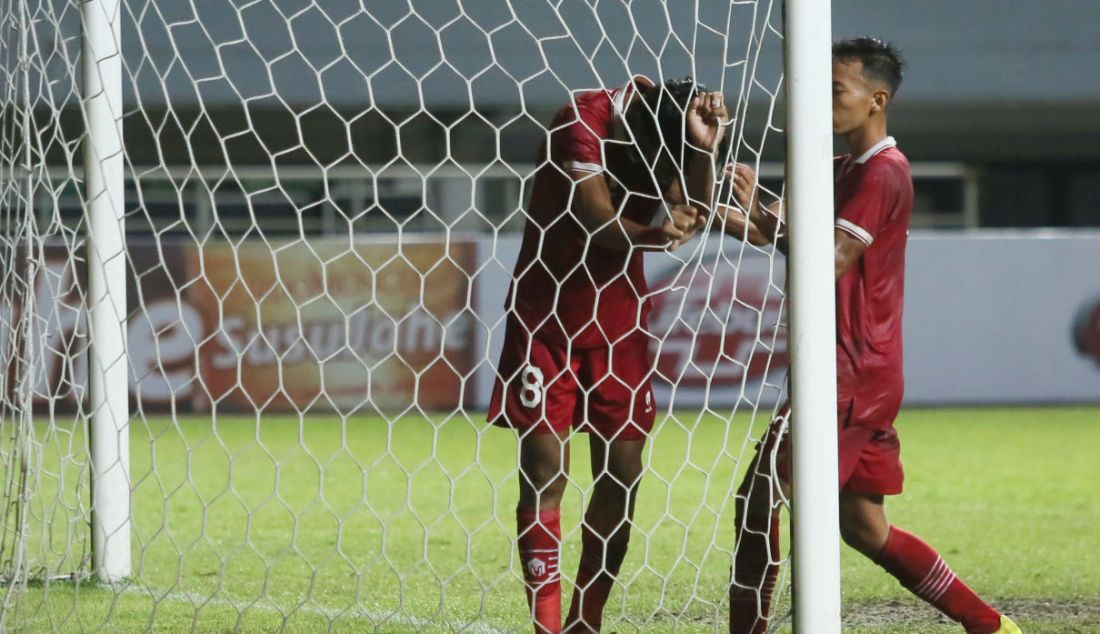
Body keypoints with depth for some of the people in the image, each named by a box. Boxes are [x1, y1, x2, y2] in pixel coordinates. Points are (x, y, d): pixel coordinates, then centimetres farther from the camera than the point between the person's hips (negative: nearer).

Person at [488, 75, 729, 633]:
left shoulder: (666, 129, -2)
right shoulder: (584, 122, -19)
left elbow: (692, 217, -12)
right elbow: (597, 220, -23)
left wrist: (703, 150, -22)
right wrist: (657, 231, -18)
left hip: (617, 317, 6)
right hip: (547, 314, -6)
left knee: (622, 470, 2)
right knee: (545, 469, -9)